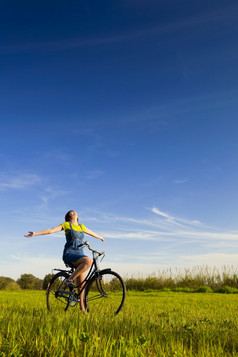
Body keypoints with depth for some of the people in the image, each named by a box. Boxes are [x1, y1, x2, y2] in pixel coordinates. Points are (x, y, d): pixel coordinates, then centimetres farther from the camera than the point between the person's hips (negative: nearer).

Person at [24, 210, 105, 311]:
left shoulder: (82, 226, 19)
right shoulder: (67, 225, 4)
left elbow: (92, 233, 36)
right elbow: (51, 230, -4)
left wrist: (101, 237, 50)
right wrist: (35, 233, -13)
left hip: (80, 255, 5)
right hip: (69, 254, -5)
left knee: (81, 284, 0)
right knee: (88, 261, -34)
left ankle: (82, 308, 9)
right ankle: (70, 279, -20)